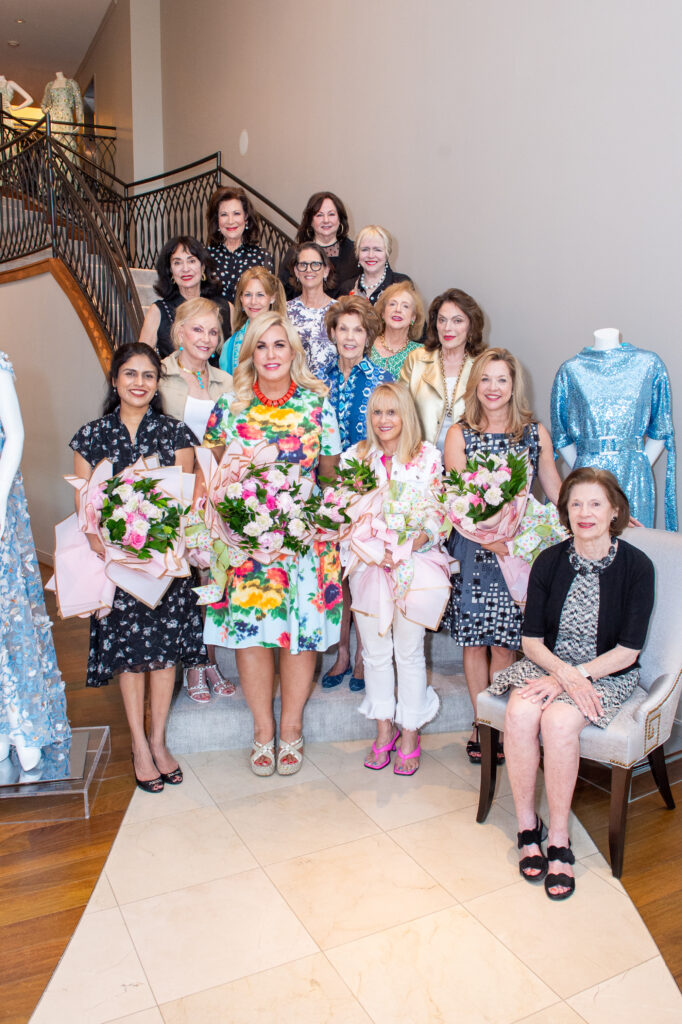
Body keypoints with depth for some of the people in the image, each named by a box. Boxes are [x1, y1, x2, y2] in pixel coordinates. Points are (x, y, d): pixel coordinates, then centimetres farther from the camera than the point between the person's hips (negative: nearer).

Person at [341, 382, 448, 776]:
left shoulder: (428, 456, 1)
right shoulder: (354, 457, 6)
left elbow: (438, 511, -1)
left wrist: (420, 539, -19)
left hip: (414, 562, -2)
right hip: (368, 563, 2)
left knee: (409, 651, 2)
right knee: (375, 651, 9)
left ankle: (410, 734, 18)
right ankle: (385, 728, 26)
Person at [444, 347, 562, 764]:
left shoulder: (535, 432, 7)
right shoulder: (459, 434, 2)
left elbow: (555, 488, 14)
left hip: (518, 546, 1)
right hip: (472, 547, 0)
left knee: (505, 642, 1)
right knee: (474, 640, 4)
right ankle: (482, 724, 19)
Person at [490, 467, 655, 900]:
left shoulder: (637, 567, -10)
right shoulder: (550, 562, -2)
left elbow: (628, 651, -10)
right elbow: (531, 639, -1)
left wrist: (569, 679, -19)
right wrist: (565, 672, -21)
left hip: (608, 674, -2)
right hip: (549, 665, 3)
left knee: (559, 718, -31)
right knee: (520, 712, -28)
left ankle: (559, 840, -15)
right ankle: (527, 826, -10)